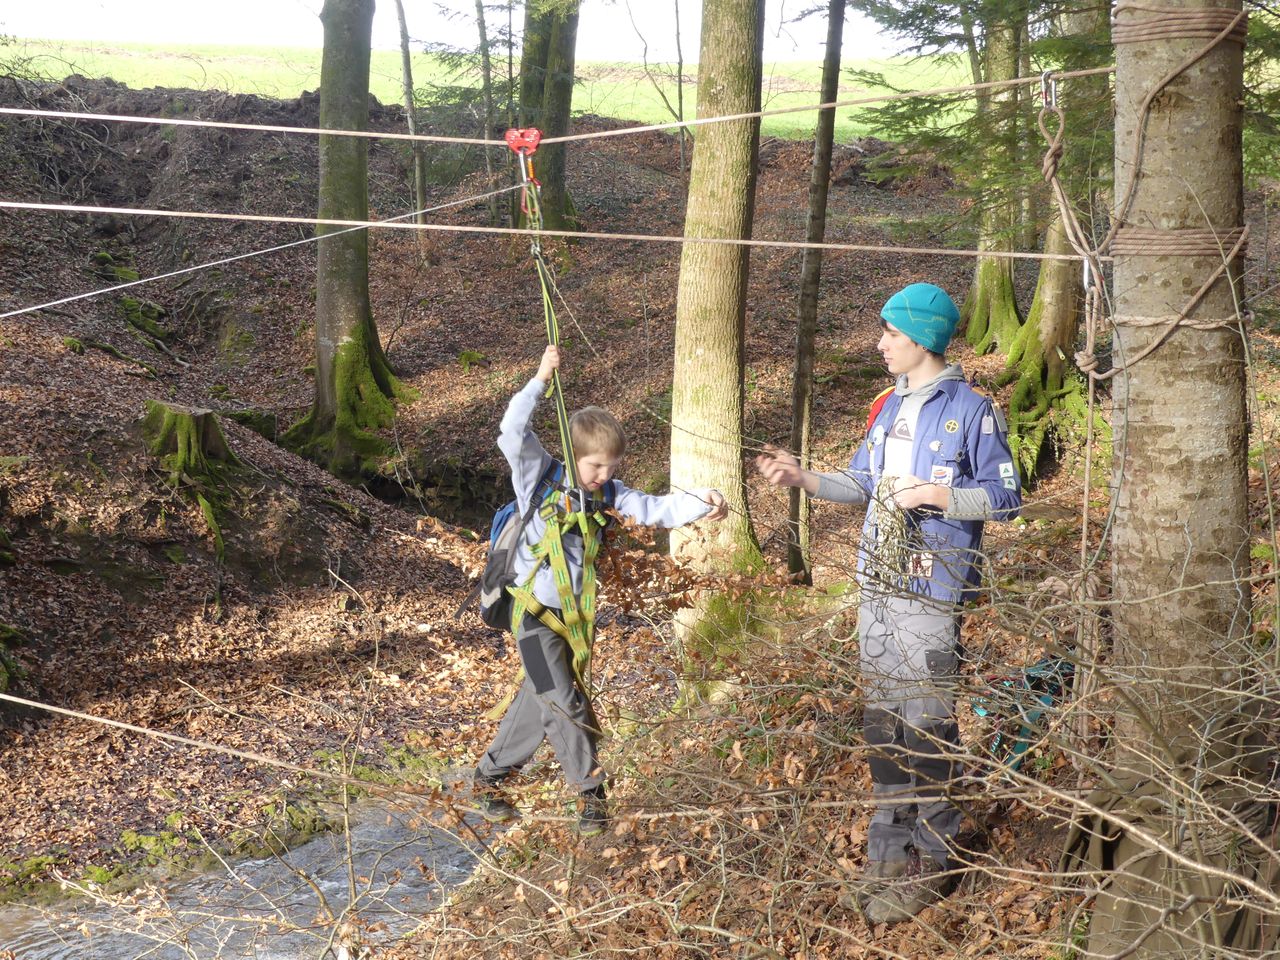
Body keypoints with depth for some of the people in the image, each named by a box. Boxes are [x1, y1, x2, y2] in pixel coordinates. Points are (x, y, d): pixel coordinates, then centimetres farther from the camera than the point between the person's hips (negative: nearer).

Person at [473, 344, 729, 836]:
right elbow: (512, 435, -25)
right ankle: (590, 790, 5)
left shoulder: (608, 494, 0)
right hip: (535, 610, -6)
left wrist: (700, 503, -29)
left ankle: (488, 778, 33)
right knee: (564, 702, -8)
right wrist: (539, 381, -33)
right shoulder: (540, 477, -11)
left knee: (538, 700, 16)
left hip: (571, 611, 6)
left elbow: (653, 509, -12)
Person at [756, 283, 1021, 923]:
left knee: (927, 726, -2)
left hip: (931, 592, -7)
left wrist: (933, 494, -18)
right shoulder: (888, 407, 13)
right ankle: (888, 852, 24)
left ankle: (931, 863, 10)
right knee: (881, 720, 12)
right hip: (877, 586, 8)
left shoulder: (970, 410, -9)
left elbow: (1005, 497, -9)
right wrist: (803, 477, 6)